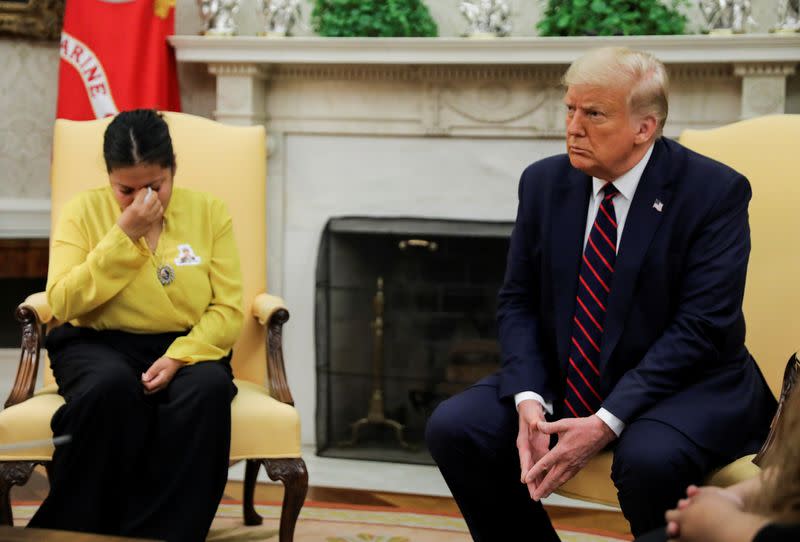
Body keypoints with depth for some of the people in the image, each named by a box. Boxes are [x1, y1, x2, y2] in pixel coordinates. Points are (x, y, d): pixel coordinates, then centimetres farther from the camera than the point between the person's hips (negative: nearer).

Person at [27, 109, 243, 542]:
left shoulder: (209, 212, 5)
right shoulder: (84, 211, 2)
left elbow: (227, 309, 0)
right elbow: (63, 304, -10)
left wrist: (179, 357, -18)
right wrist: (124, 236, -15)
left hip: (185, 348, 1)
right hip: (98, 345, -1)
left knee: (207, 390, -34)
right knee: (112, 386, -37)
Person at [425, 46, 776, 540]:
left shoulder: (714, 191, -12)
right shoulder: (545, 182, 3)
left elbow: (701, 327, -18)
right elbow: (518, 301, 5)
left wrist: (606, 424, -26)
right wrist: (528, 401, -15)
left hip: (685, 387, -5)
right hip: (563, 384, 5)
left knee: (650, 457, -36)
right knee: (453, 427, -15)